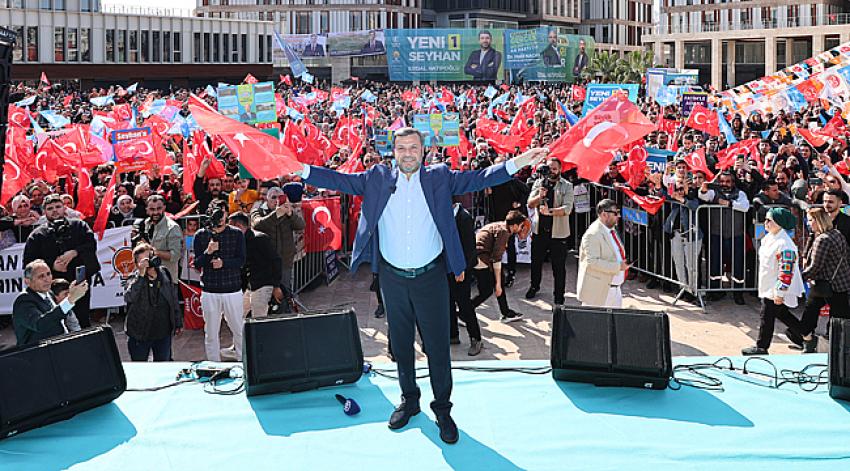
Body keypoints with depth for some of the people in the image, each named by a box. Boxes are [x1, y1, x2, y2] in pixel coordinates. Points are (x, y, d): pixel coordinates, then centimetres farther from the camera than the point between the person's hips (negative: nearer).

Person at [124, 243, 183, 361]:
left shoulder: (164, 274, 0)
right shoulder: (134, 279, -11)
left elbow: (174, 300, 10)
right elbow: (128, 298, -32)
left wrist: (178, 323, 13)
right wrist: (141, 275, -34)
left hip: (163, 333, 3)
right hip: (140, 335, -3)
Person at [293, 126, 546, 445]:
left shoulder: (439, 177, 0)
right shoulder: (378, 178, 2)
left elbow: (477, 179, -6)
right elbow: (340, 181, 1)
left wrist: (516, 163, -19)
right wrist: (300, 169, -9)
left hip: (431, 276, -1)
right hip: (392, 278, 2)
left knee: (438, 345, 3)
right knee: (400, 344, 15)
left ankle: (443, 409, 18)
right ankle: (409, 401, 33)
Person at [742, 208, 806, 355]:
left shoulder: (784, 244, -25)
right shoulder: (769, 238, 6)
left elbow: (786, 271, -26)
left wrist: (779, 293, -24)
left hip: (775, 289, -10)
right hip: (768, 286, 10)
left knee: (767, 317, 1)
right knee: (780, 313, 22)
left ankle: (761, 348, 13)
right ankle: (804, 334, 37)